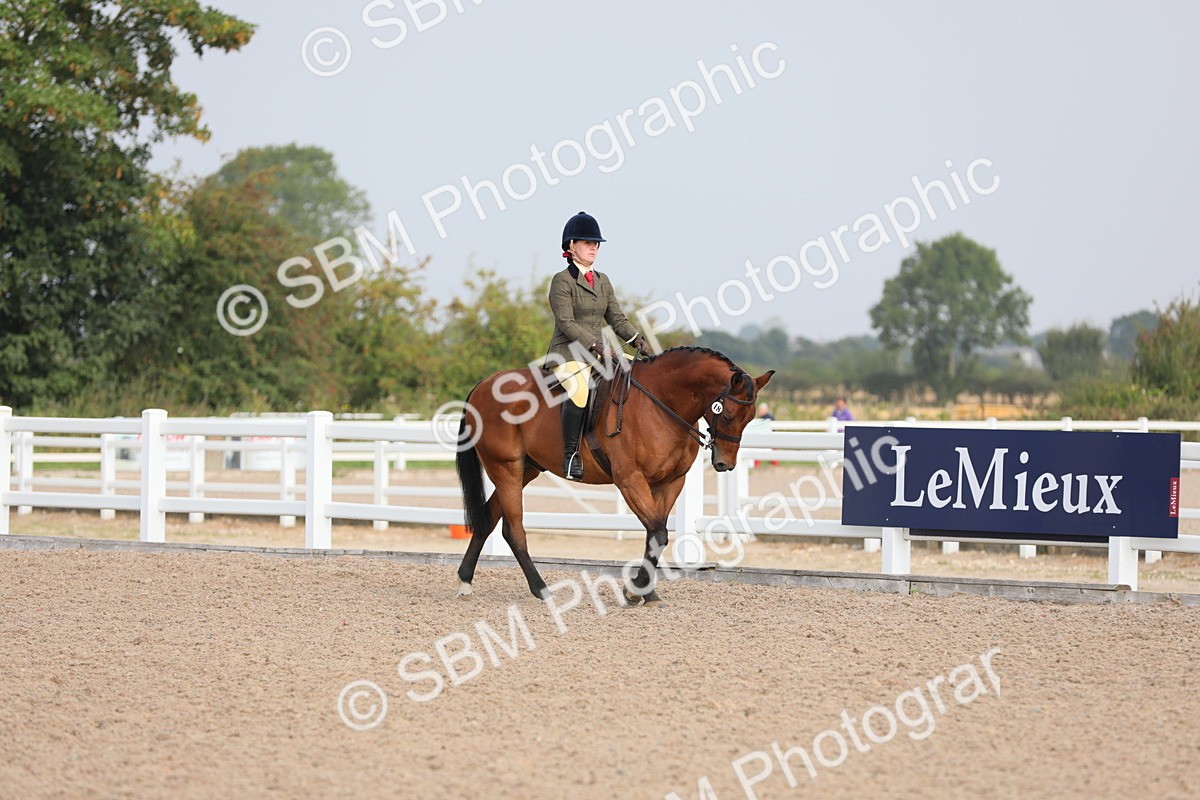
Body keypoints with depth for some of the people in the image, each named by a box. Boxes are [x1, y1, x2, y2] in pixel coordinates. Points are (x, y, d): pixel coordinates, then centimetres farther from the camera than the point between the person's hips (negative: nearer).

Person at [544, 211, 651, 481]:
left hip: (598, 355, 8)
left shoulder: (603, 281, 18)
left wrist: (636, 339, -4)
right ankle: (570, 456, -29)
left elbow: (616, 318, 15)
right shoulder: (562, 281, -5)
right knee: (579, 391, -37)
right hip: (568, 354, -8)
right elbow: (566, 323, -13)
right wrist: (597, 346, -23)